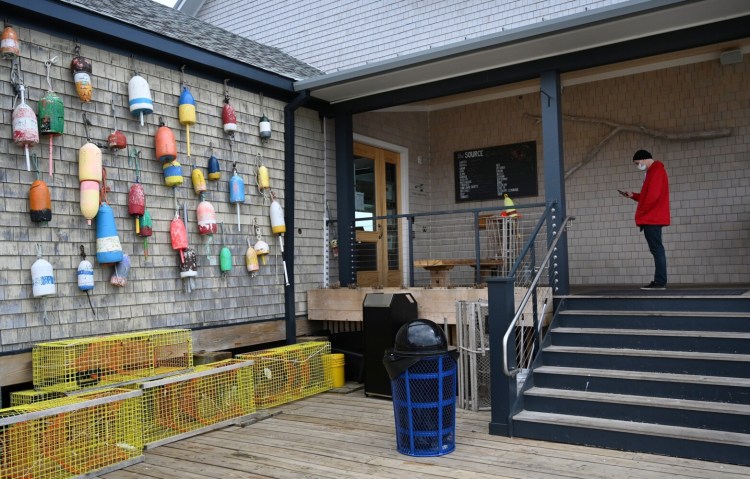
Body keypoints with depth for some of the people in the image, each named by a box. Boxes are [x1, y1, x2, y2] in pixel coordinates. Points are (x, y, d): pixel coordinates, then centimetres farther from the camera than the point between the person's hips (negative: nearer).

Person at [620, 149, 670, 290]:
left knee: (657, 249, -11)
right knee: (656, 249, 8)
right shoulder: (653, 171, 21)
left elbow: (653, 196, -19)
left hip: (652, 218, -10)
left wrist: (640, 213, -12)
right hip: (652, 218, 10)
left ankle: (660, 282, -11)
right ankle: (659, 281, 9)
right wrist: (633, 195, 13)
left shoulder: (656, 170, -11)